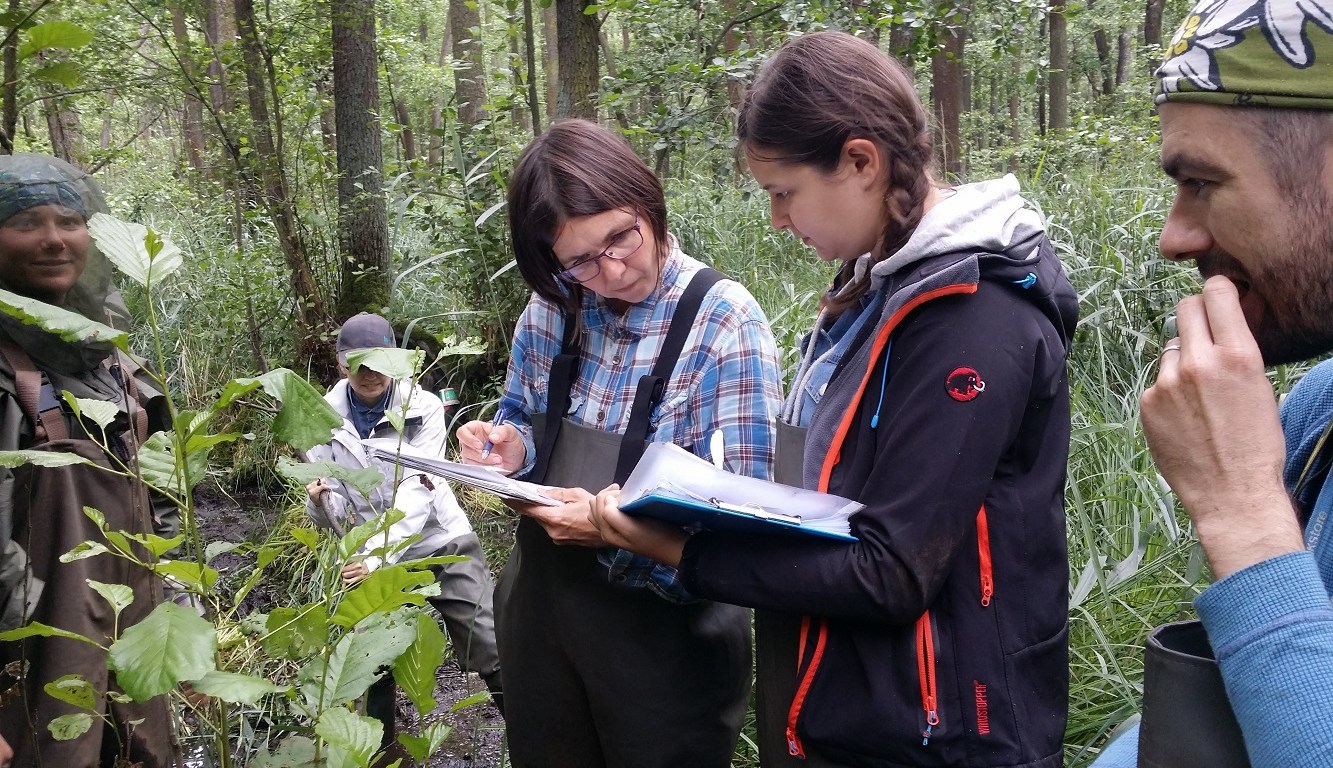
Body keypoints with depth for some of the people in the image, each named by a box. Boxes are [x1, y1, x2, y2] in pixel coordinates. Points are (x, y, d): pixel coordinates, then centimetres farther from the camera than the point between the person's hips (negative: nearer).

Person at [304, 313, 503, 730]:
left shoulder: (422, 407, -12)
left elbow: (416, 492, -21)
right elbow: (333, 515, -6)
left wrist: (380, 555, -35)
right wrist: (322, 501, -31)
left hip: (440, 543, -2)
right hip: (371, 555, 2)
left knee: (493, 653, -2)